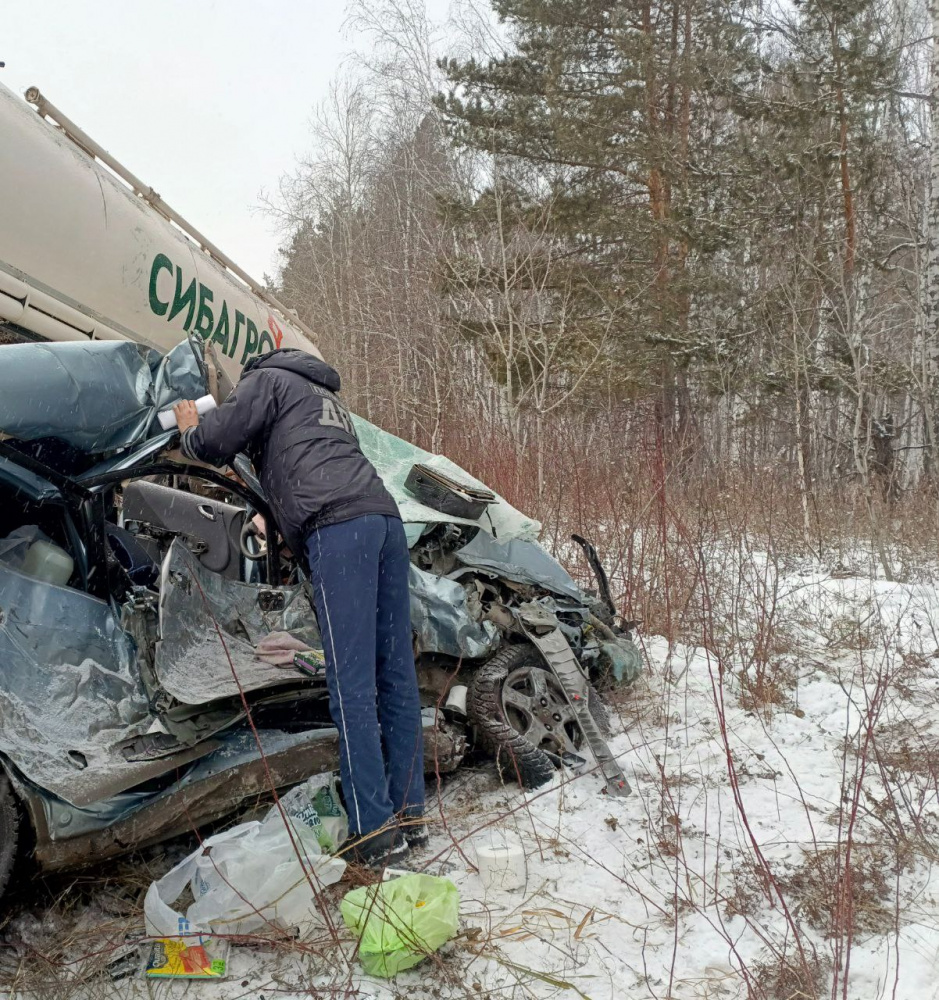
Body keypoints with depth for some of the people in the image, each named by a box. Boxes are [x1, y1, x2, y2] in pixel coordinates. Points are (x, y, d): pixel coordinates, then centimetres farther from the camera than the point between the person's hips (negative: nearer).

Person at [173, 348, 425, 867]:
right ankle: (410, 813, 12)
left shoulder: (266, 379, 16)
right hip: (385, 516, 8)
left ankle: (374, 831, -9)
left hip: (338, 524, -8)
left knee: (352, 686, -10)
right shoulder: (328, 399, 40)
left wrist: (189, 431, 26)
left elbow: (216, 442, 5)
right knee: (395, 674, 7)